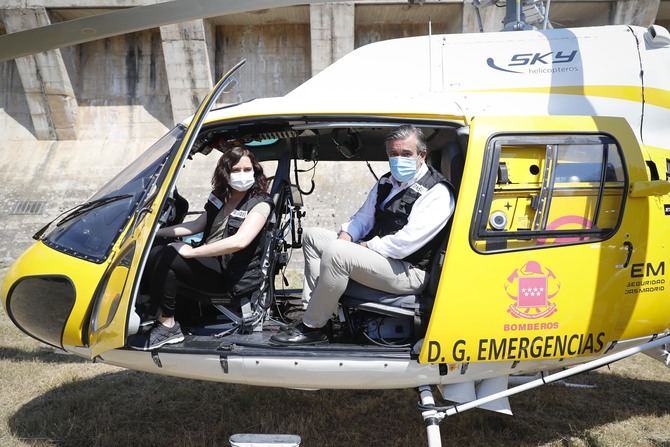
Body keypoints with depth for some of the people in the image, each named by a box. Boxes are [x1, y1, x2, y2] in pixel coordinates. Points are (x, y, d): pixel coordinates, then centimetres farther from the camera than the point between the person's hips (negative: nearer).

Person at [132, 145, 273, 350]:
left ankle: (168, 326, -13)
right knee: (156, 254, -13)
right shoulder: (220, 196, 12)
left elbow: (239, 241, -23)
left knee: (161, 257, -22)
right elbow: (197, 225, 23)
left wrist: (191, 252, -20)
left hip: (234, 277, -7)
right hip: (211, 264, 7)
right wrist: (158, 231, 11)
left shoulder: (260, 203, -8)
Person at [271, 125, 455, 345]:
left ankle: (311, 328, -15)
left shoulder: (436, 192, -15)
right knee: (312, 236, 9)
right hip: (373, 251, 10)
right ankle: (314, 306, -1)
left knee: (335, 253, -31)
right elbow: (363, 217, 20)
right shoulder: (387, 182, 12)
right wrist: (346, 235, -1)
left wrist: (365, 247, -15)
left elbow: (405, 243, -24)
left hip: (407, 271, -10)